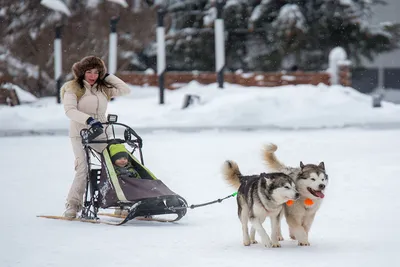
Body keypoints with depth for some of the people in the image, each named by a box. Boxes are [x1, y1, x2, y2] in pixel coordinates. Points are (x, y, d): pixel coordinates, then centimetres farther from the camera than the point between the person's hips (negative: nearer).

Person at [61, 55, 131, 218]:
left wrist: (108, 76, 7)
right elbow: (69, 110, -15)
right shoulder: (73, 88, -2)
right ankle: (73, 205, -12)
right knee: (83, 169, -20)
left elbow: (125, 90, 8)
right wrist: (89, 119, -28)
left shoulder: (103, 88, 13)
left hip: (101, 134, 5)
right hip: (80, 134, -5)